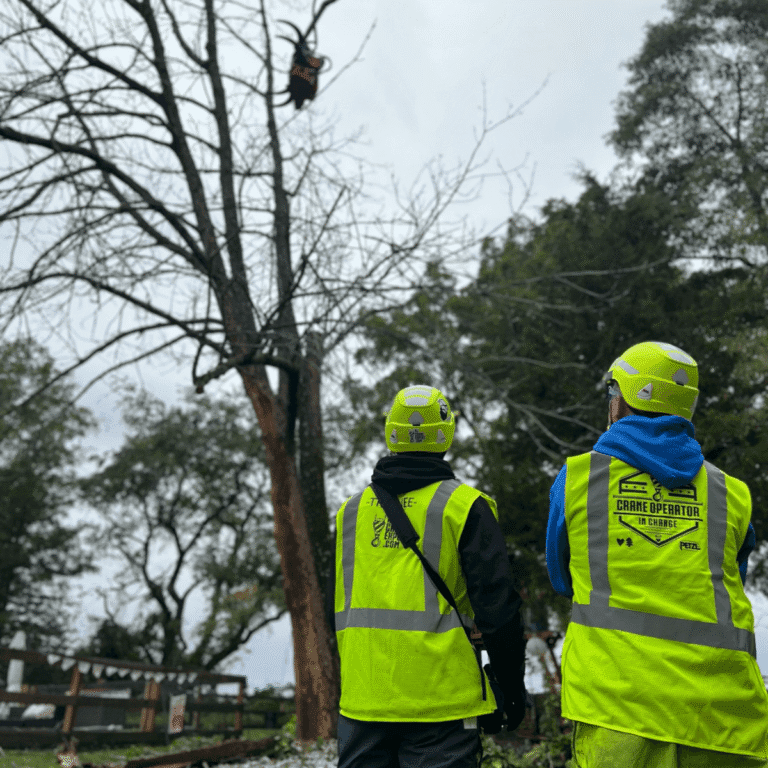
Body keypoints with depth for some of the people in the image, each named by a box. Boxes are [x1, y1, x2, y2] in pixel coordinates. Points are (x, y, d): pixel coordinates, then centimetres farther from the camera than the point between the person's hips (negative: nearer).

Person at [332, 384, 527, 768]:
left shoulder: (351, 510, 9)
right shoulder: (464, 506, -6)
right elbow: (496, 606, -7)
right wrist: (513, 688, 4)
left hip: (363, 701, 4)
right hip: (440, 699, -4)